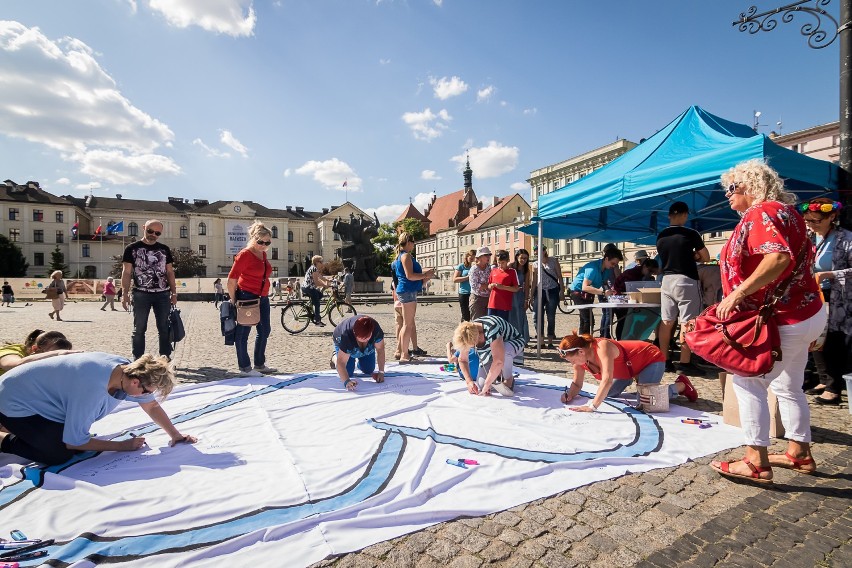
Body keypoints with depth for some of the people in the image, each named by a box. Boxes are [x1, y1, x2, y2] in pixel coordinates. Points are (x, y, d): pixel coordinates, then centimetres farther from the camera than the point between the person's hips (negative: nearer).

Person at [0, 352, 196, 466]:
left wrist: (175, 435, -7)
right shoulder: (93, 389, -38)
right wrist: (121, 446, -16)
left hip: (39, 395, 8)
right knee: (60, 454, -18)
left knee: (82, 440, 3)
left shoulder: (129, 369, -17)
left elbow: (152, 406, -2)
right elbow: (75, 442, -26)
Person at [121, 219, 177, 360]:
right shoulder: (132, 248, 2)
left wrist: (174, 293, 5)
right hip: (141, 294, -2)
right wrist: (125, 293, -9)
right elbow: (126, 272, 0)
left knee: (164, 329, 6)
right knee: (139, 329, 5)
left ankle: (166, 360, 13)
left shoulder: (164, 249, 10)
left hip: (163, 294, 2)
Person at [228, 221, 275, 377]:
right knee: (243, 332, 2)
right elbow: (231, 279, -15)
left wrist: (264, 295, 19)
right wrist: (233, 300, -11)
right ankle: (245, 368, 10)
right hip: (247, 297, -9)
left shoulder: (263, 254, 10)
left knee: (265, 330, 15)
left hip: (262, 297, 9)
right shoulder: (245, 254, -14)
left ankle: (260, 364, 28)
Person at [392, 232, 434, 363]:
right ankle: (404, 356, -5)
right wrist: (425, 275, -12)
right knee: (407, 324, -8)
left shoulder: (401, 256, 19)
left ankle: (415, 348, 33)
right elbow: (409, 275, -22)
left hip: (409, 291, 11)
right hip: (407, 291, -11)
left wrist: (425, 276, 16)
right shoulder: (406, 255, -12)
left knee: (411, 322, 20)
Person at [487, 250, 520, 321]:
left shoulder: (512, 272, 1)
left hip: (505, 305, -4)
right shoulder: (493, 271, 12)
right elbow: (488, 286, 18)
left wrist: (503, 287, -15)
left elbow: (516, 289, -3)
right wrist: (491, 285, -5)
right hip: (492, 304, 4)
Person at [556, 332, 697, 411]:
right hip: (630, 366, 8)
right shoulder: (580, 357, -14)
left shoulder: (602, 347, -39)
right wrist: (569, 395, -24)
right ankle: (633, 379, 31)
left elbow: (607, 380, -48)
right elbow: (577, 384, -3)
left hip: (651, 358, -8)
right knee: (608, 394, 4)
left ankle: (681, 385, 4)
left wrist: (592, 406, -53)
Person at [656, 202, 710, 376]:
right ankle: (685, 363, -1)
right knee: (687, 323, -2)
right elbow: (706, 258, 2)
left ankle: (664, 360, 12)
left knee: (666, 321, 8)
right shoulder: (690, 234, -8)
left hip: (667, 280, 6)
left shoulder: (660, 236, 7)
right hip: (686, 280, -5)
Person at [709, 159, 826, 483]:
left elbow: (778, 258, -33)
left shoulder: (760, 214, -17)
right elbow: (804, 257, 23)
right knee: (788, 386, 20)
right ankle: (799, 454, 33)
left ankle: (756, 463, 1)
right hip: (803, 313, 11)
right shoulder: (785, 211, 16)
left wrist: (737, 293, -34)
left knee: (747, 382, -5)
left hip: (785, 320, -11)